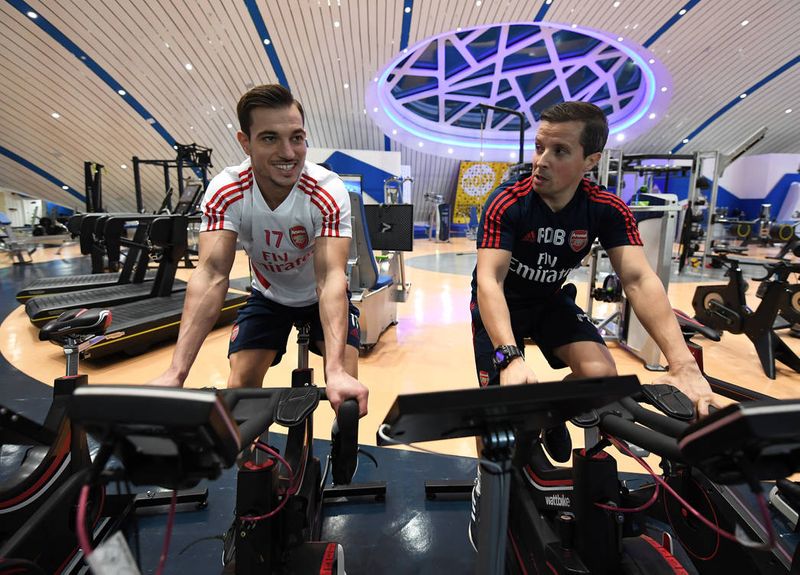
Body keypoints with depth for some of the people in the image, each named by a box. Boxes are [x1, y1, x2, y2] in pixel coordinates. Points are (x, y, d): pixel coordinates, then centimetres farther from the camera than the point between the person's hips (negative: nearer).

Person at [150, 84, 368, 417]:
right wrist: (176, 372, -45)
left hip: (322, 296, -1)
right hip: (268, 295, 2)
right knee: (241, 384, -10)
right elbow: (212, 274, -34)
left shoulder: (328, 192, -31)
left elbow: (330, 278, -40)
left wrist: (337, 372, -53)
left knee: (347, 391, -15)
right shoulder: (225, 192, -25)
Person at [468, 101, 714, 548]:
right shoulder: (508, 204, -27)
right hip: (501, 301, -2)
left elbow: (639, 279, -26)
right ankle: (489, 482, 14)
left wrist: (684, 365, -39)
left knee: (602, 374, -19)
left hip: (553, 299, 3)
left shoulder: (608, 210, -17)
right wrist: (511, 358, -53)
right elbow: (489, 280, -37)